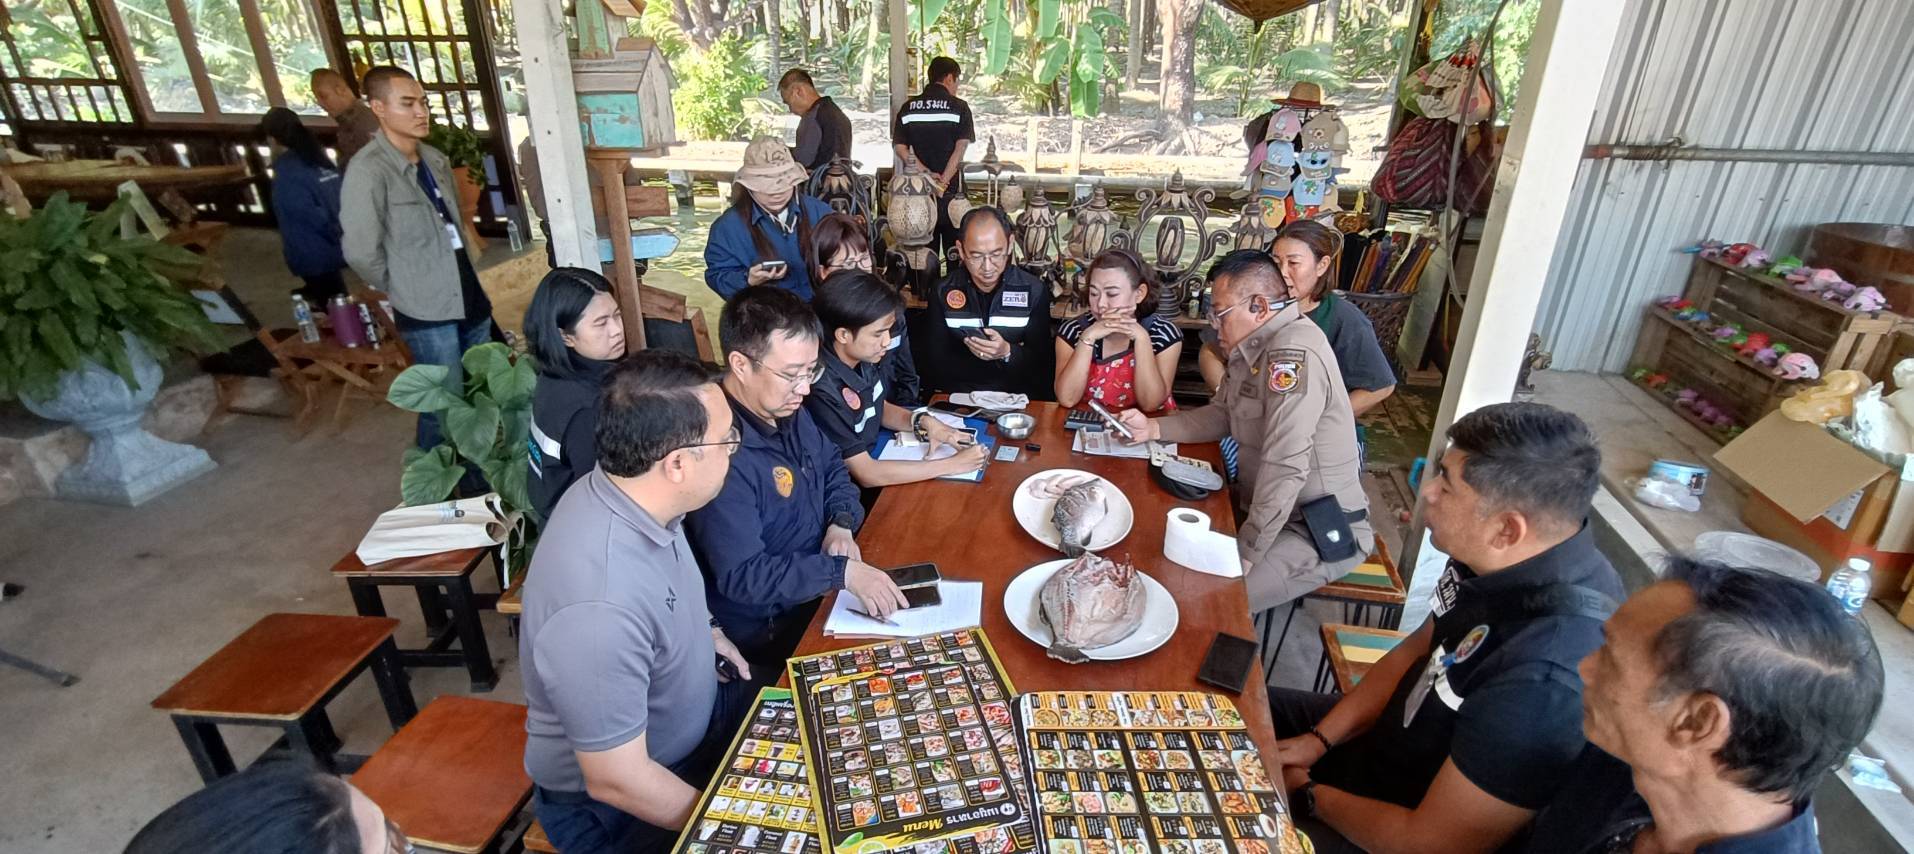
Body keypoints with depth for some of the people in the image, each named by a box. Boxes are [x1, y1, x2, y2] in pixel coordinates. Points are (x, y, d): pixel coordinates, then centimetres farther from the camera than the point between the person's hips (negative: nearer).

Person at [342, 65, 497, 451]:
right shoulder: (368, 171, -15)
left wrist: (472, 280, 13)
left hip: (471, 297, 7)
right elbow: (361, 253, -17)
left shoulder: (436, 159, 9)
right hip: (428, 312, -7)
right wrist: (406, 289, -2)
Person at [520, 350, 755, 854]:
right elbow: (617, 780, -29)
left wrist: (704, 631, -1)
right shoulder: (600, 608, -40)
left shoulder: (632, 493, -14)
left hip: (692, 709, 7)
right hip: (615, 803, -7)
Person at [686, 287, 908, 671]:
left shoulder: (788, 409, -2)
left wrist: (842, 522, -6)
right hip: (771, 633, -8)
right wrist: (842, 572, -33)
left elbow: (833, 467, 13)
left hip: (821, 589, 8)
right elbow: (741, 575, -28)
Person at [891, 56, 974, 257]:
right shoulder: (958, 107, -3)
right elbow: (960, 149, -12)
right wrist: (943, 182, -13)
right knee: (953, 247, 6)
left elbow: (900, 148, -1)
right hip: (952, 187, -3)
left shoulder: (908, 108, 5)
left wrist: (927, 173, -6)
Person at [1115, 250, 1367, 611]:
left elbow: (1284, 468, -30)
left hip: (1321, 530, -9)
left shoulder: (1293, 353, -27)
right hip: (1276, 510, 9)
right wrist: (1152, 428, 1)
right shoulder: (1257, 345, 5)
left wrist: (1247, 552, -23)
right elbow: (1221, 415, 15)